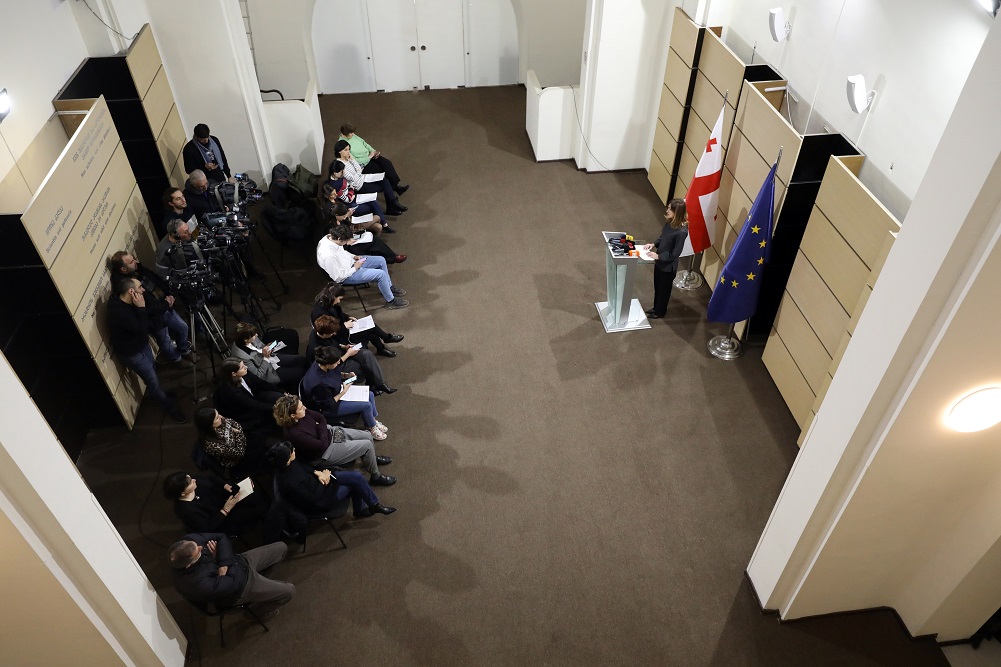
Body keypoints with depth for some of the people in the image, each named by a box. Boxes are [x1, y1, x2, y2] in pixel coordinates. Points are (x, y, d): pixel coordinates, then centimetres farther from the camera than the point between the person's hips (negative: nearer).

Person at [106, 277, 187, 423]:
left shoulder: (127, 301, -10)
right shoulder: (119, 313, -38)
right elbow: (142, 330, -32)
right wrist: (141, 308, -33)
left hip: (141, 344, 9)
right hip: (132, 353, -9)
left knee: (153, 369, 29)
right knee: (153, 381, 7)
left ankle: (161, 393, 55)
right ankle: (171, 408, 24)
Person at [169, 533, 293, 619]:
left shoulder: (188, 541, -27)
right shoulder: (199, 585, -41)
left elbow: (221, 537, -16)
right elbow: (233, 583, -27)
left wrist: (223, 564, -27)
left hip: (239, 562, 6)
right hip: (239, 588, -6)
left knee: (281, 547, 12)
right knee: (288, 591, -1)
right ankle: (259, 610, 29)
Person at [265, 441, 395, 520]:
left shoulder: (288, 464, -16)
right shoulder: (289, 484, -37)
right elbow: (314, 499, -25)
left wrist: (317, 473, -10)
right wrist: (324, 476, -14)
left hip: (316, 481, 7)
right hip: (319, 503, -7)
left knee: (357, 477, 2)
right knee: (354, 483, -4)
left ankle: (360, 510, 23)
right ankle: (375, 505, 20)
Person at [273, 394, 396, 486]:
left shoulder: (302, 413, -14)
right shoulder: (294, 434, -36)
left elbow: (320, 418, 3)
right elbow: (322, 445, -26)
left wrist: (322, 427, -15)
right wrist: (321, 428, -14)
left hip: (330, 432, 8)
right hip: (325, 454, -8)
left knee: (368, 436, 11)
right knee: (367, 445, -11)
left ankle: (371, 458, 44)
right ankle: (375, 477, 13)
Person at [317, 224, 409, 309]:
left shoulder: (330, 237, -13)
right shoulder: (328, 256, -37)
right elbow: (338, 277, -27)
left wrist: (353, 256, -2)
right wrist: (355, 268, -19)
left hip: (351, 262, 9)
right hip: (347, 276, -9)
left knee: (381, 260, 10)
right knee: (381, 274, -16)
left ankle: (389, 287, 30)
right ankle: (391, 301, 5)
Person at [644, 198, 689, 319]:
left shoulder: (681, 232, -31)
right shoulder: (670, 222, -7)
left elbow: (675, 254, -26)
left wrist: (658, 256, -23)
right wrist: (654, 244, -4)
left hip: (668, 266, -8)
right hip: (660, 262, 8)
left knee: (664, 289, 15)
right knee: (657, 286, 26)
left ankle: (660, 312, 38)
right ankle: (656, 308, 47)